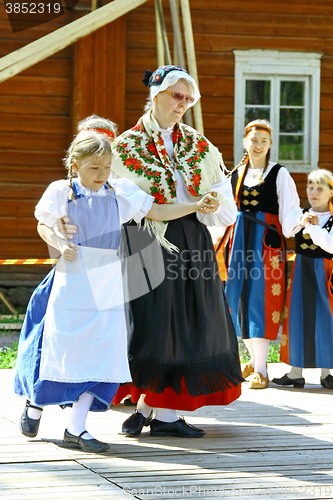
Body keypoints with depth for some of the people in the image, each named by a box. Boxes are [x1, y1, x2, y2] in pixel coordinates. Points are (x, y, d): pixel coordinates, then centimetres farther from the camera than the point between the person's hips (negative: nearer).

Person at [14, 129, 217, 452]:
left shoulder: (120, 193, 4)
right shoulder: (62, 192, -3)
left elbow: (157, 212, 6)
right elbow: (43, 225, 6)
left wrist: (196, 206, -4)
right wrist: (60, 244, -14)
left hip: (108, 290, 3)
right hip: (72, 286, -3)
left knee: (101, 356, -2)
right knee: (62, 349, 4)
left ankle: (75, 428, 4)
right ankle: (35, 404, 31)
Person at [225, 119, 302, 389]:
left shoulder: (279, 174, 0)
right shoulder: (236, 174, 14)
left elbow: (289, 208, -8)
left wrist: (294, 224, -27)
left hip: (267, 239, -5)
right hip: (241, 238, 5)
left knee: (261, 298, -10)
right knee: (240, 295, 4)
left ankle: (261, 369, -8)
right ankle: (255, 359, 20)